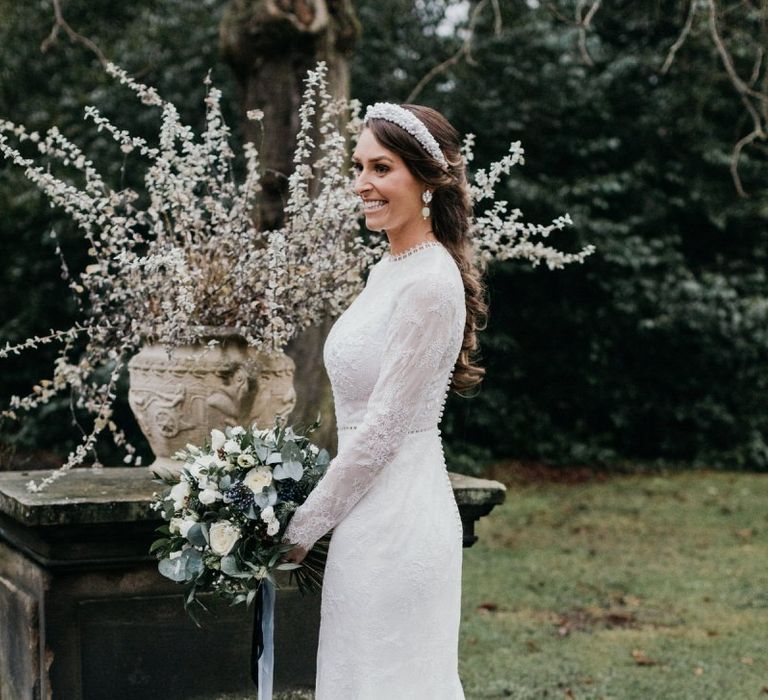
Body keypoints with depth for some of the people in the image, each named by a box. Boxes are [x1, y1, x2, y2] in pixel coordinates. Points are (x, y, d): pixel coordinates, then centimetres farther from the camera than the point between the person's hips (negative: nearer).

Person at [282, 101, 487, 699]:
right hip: (376, 512, 9)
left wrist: (305, 526, -12)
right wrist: (323, 512, 17)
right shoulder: (388, 270, 11)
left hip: (398, 517, -9)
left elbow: (383, 427, -18)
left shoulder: (431, 283, -17)